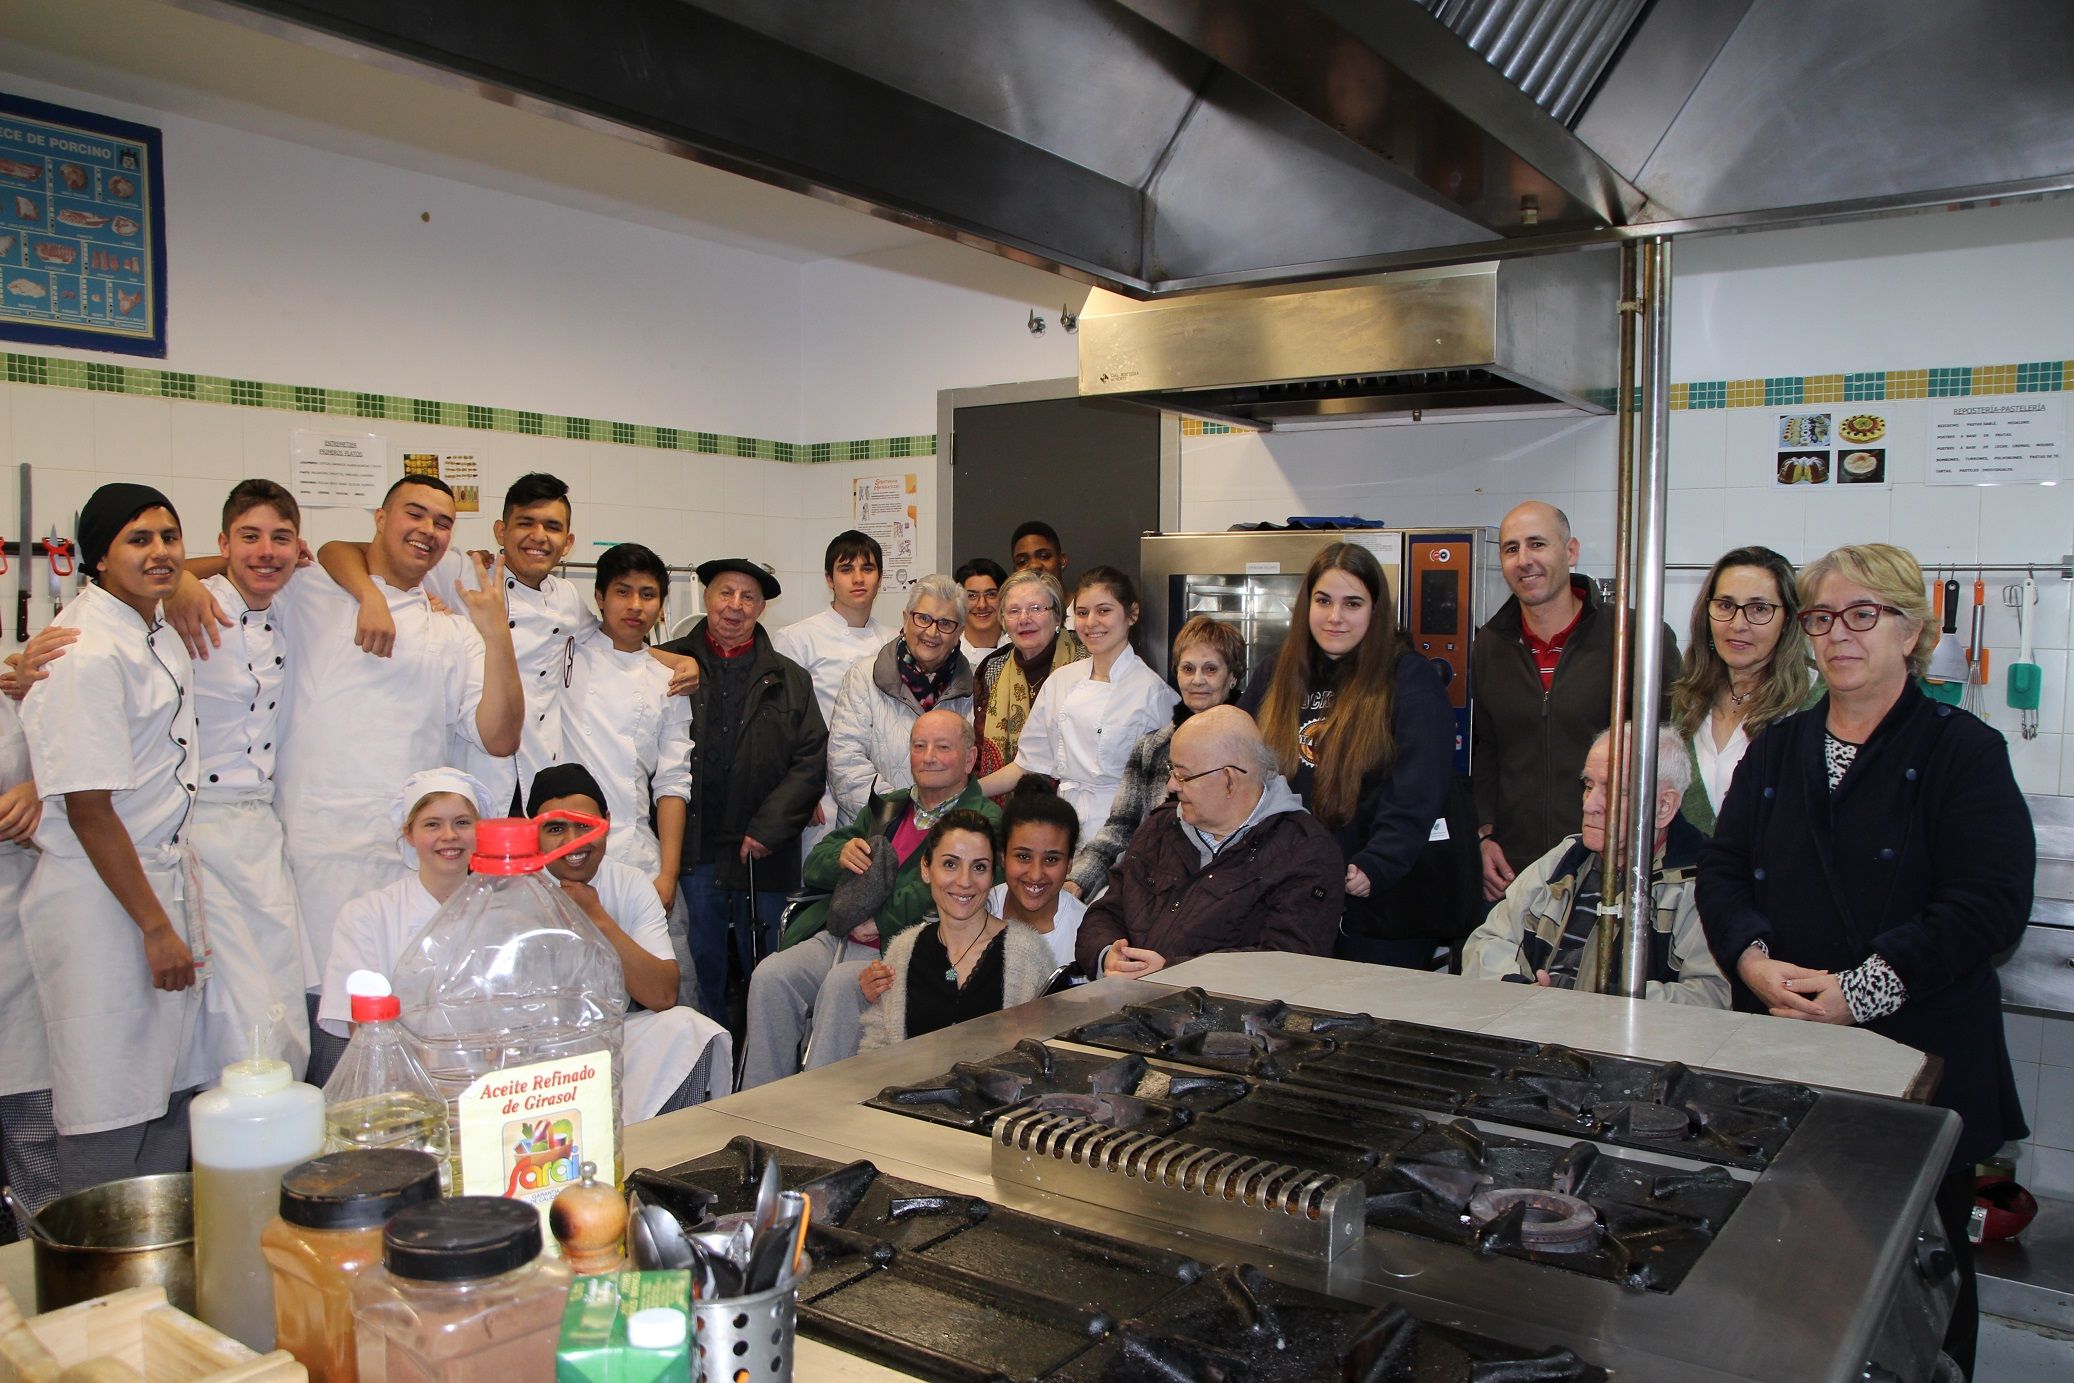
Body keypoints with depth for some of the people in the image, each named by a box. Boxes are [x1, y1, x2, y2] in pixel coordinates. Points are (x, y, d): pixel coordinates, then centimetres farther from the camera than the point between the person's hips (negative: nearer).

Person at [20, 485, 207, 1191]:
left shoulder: (156, 628, 7)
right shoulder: (88, 655, -18)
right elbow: (88, 808, -18)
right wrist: (156, 927, -15)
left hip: (164, 877, 9)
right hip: (100, 896, -9)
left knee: (173, 1092, 14)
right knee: (111, 1113, 0)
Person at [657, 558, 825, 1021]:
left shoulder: (789, 679, 10)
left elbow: (812, 759, 3)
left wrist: (767, 828, -8)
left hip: (761, 857, 1)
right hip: (690, 854, -1)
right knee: (699, 973, 6)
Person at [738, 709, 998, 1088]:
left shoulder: (984, 823, 1)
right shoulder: (887, 808, 25)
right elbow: (813, 867, 26)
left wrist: (880, 922, -13)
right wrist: (841, 854, 2)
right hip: (838, 938, 6)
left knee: (842, 983, -32)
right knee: (770, 975, -18)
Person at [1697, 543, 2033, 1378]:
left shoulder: (1962, 751, -3)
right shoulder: (1777, 749, 13)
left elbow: (1989, 904, -13)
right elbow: (1722, 867, 7)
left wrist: (1859, 990, -19)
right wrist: (1753, 957, -12)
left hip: (1916, 1061, -4)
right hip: (1781, 1058, 4)